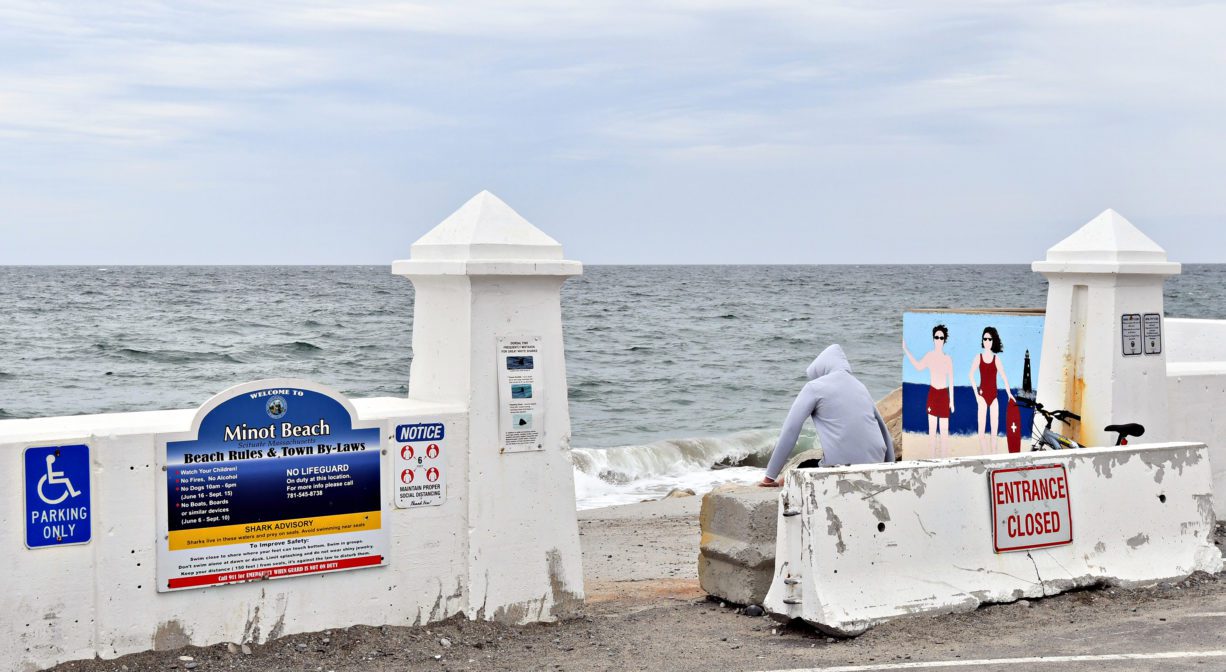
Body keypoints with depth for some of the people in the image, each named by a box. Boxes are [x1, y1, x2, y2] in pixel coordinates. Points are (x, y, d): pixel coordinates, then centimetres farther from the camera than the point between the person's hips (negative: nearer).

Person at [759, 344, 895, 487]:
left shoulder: (814, 387, 1)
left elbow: (790, 430, -5)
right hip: (874, 465, 5)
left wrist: (770, 477, -1)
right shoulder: (860, 386, 18)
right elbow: (883, 430, 22)